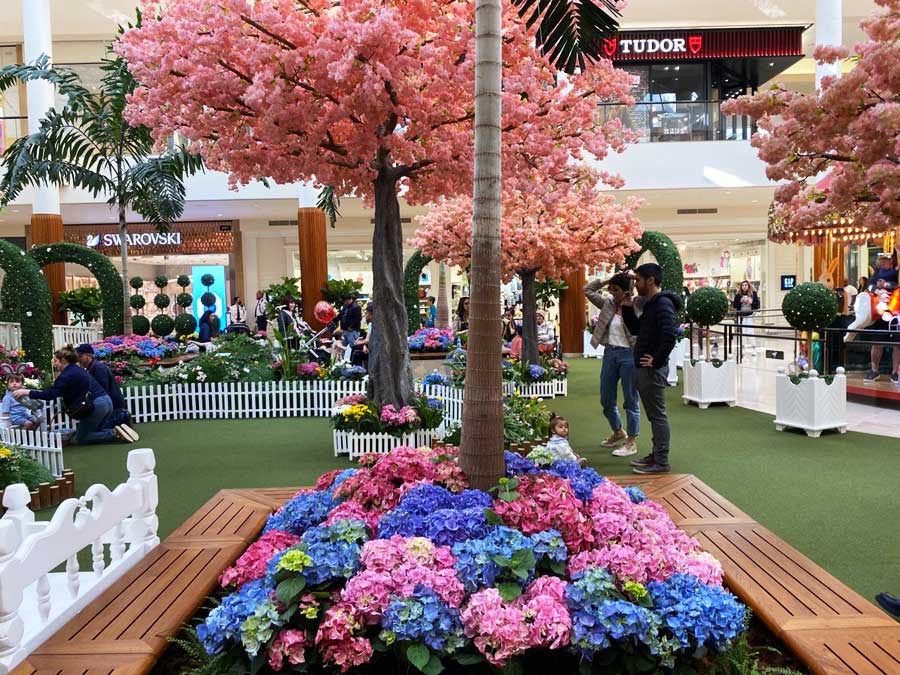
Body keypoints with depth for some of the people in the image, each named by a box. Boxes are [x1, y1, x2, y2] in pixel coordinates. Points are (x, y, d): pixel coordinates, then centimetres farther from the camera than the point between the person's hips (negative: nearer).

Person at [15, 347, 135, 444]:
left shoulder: (67, 375, -9)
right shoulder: (77, 369, 19)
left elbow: (51, 394, -16)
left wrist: (28, 392, -10)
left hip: (96, 405, -9)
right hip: (106, 401, 9)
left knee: (82, 438, 6)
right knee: (93, 431, 24)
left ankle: (115, 433, -9)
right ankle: (118, 430, 2)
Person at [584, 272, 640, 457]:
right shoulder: (608, 303, 7)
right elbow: (588, 290, 14)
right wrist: (604, 281, 6)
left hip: (628, 354, -7)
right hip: (610, 352, 7)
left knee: (631, 400, 3)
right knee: (606, 399, 16)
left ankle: (631, 442, 13)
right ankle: (618, 432, 37)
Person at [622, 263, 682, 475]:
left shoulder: (663, 303, -16)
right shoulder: (651, 304, 15)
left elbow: (670, 335, -28)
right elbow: (635, 329, 24)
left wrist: (656, 360, -20)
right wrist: (627, 308, 13)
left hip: (653, 369, -10)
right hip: (644, 369, 10)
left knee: (658, 415, -3)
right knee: (653, 415, 16)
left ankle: (661, 463, 4)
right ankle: (656, 455, 27)